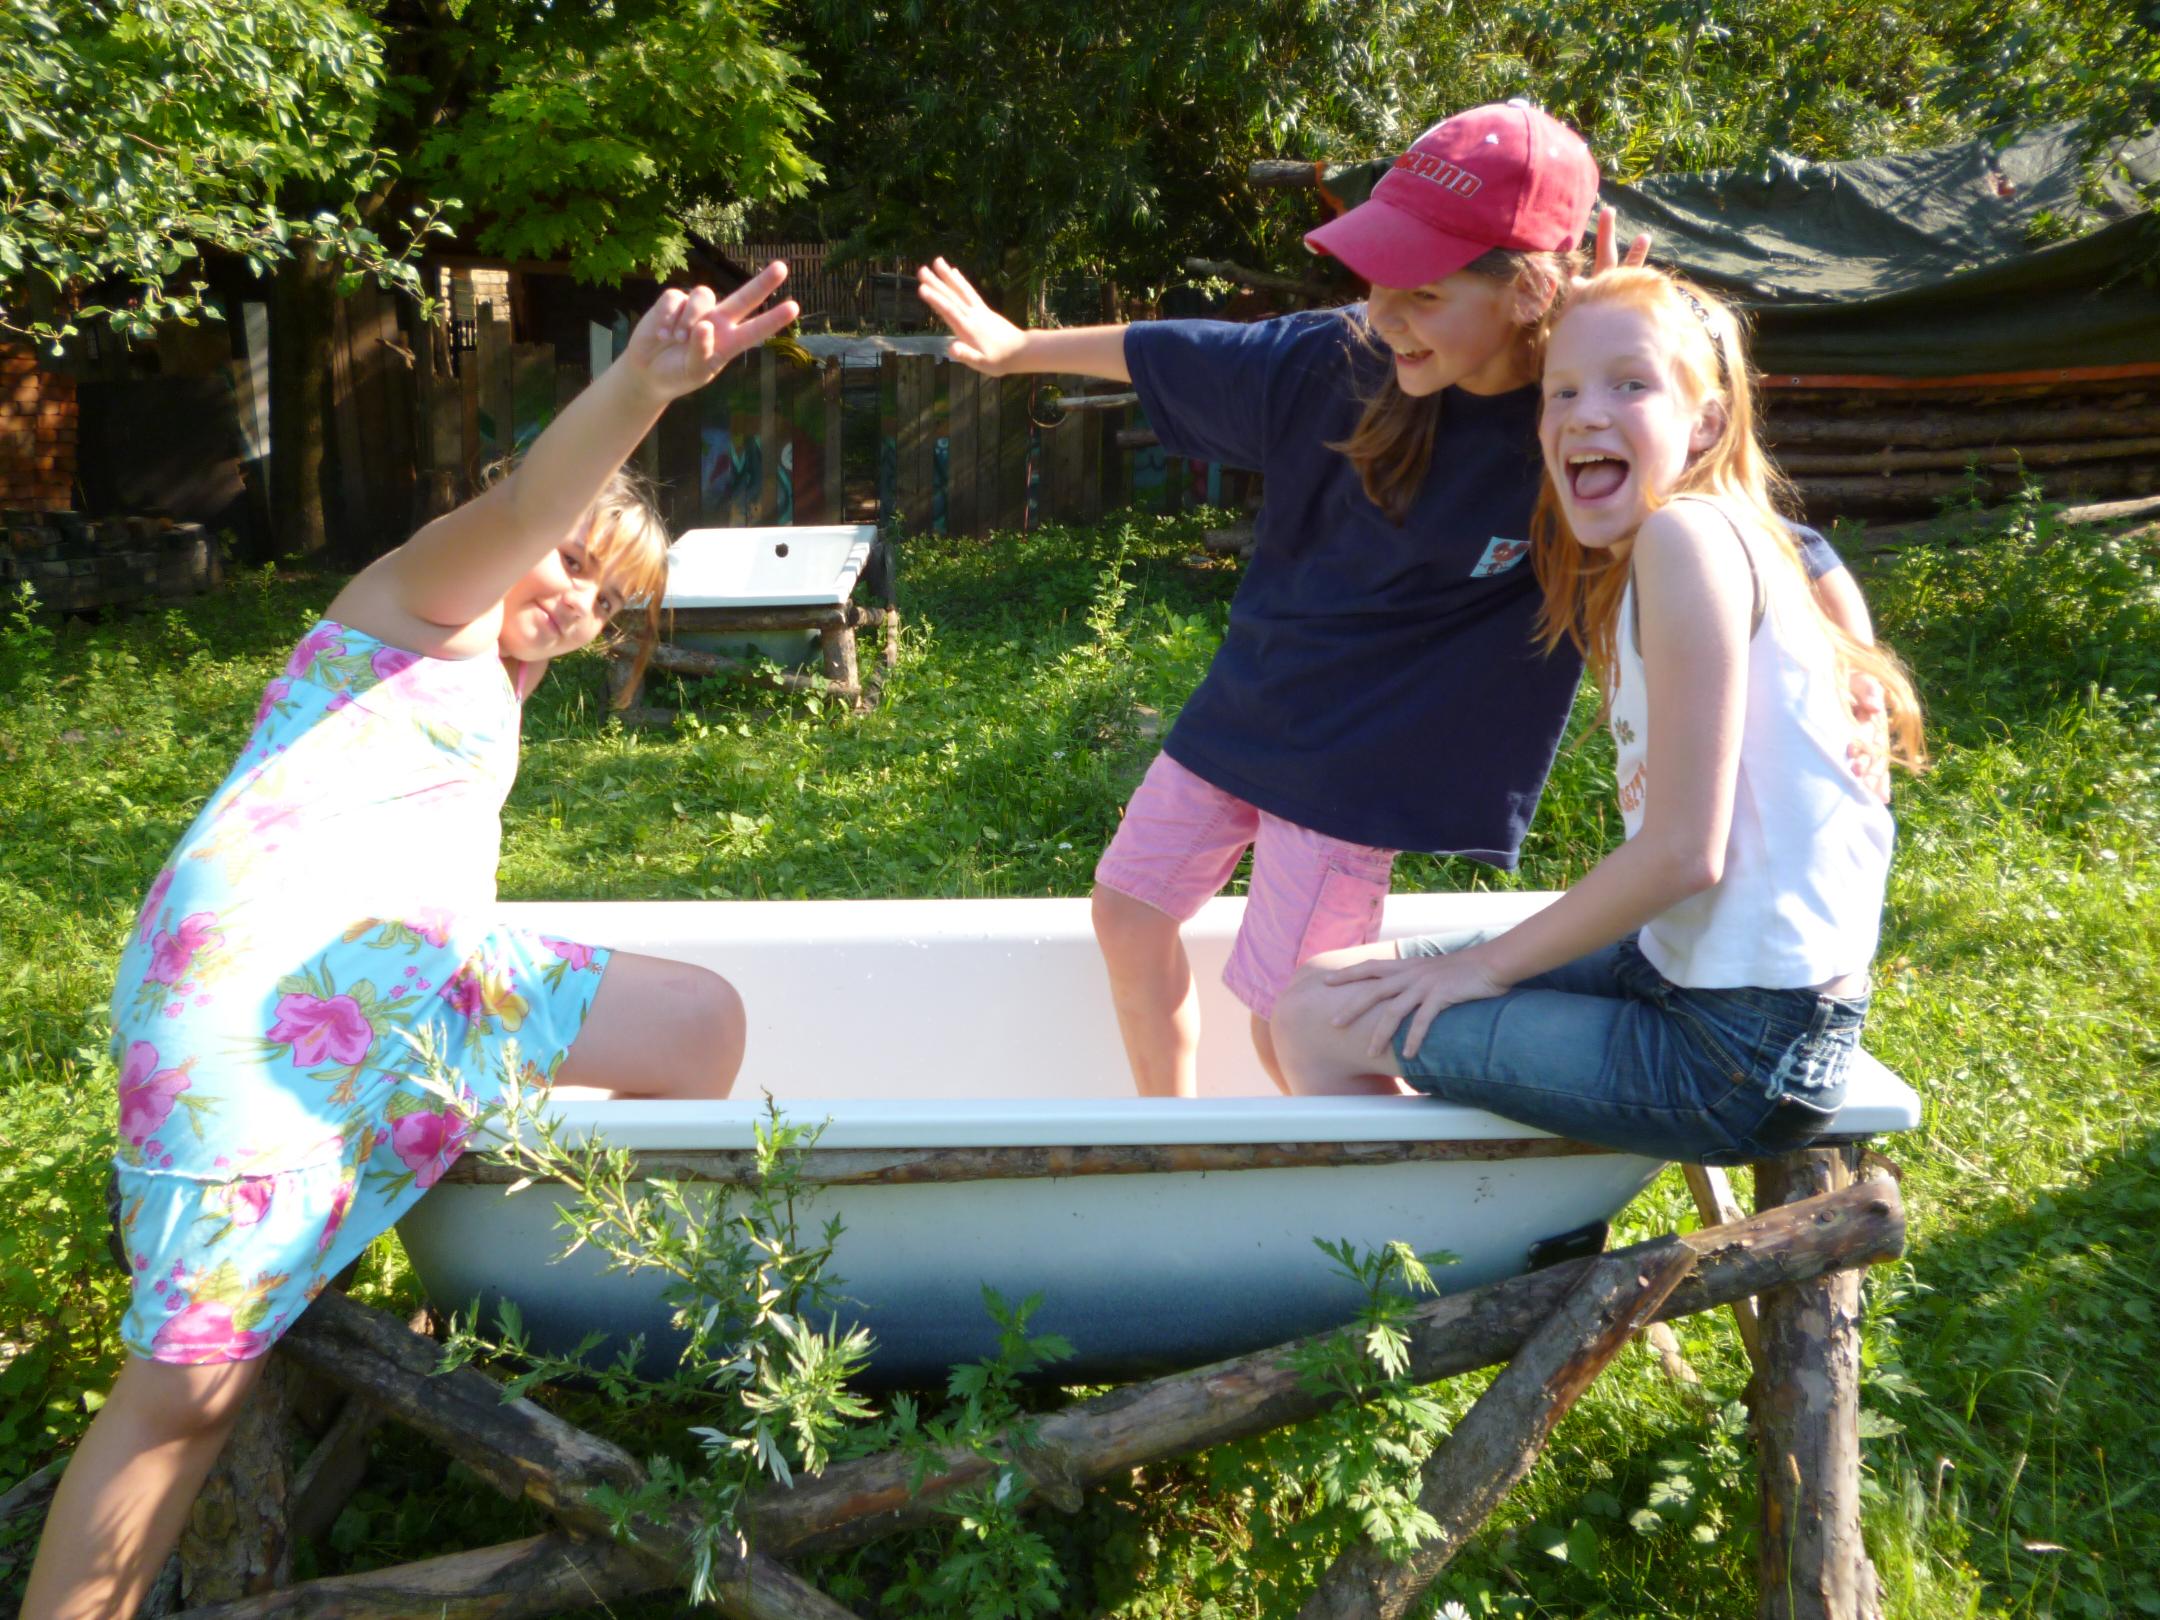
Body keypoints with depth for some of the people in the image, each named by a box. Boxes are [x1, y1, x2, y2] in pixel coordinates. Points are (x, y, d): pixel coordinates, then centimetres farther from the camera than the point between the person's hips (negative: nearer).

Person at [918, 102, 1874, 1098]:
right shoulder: (1349, 362, -10)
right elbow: (1185, 356, 3)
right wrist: (1021, 349, 13)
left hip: (1363, 767, -5)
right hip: (1241, 707, 6)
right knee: (1128, 911, 15)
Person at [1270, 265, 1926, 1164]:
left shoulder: (1688, 534, -18)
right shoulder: (1624, 566, 10)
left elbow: (1685, 851, -20)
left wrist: (1489, 963, -10)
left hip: (1743, 1054, -9)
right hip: (1683, 971, 9)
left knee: (1323, 1026, -8)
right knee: (1325, 982, 14)